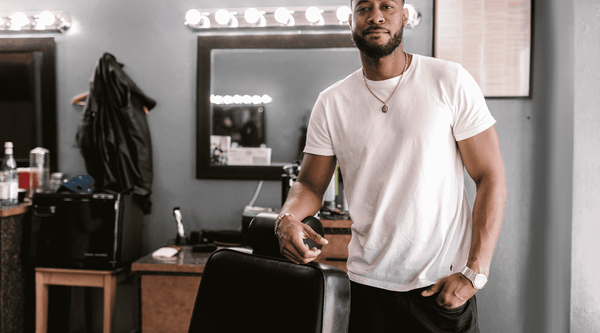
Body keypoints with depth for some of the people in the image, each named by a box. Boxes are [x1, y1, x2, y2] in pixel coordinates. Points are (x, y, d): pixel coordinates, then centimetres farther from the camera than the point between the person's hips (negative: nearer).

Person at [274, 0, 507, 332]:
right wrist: (287, 218, -16)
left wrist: (474, 272, -13)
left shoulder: (450, 81, -6)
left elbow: (491, 178, -6)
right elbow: (310, 185, 7)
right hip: (367, 283, 2)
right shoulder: (331, 103, 1)